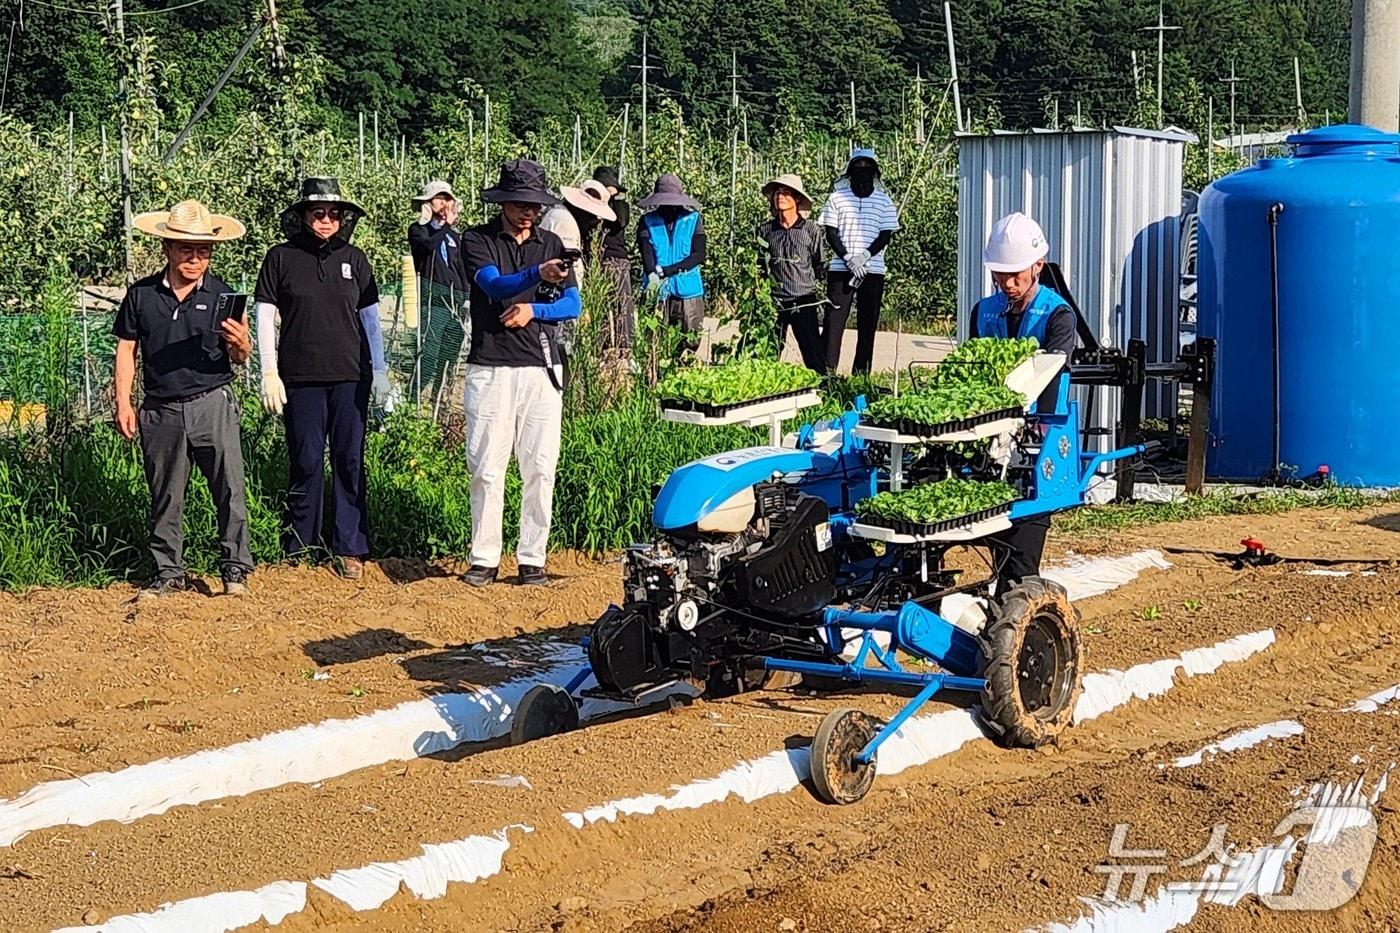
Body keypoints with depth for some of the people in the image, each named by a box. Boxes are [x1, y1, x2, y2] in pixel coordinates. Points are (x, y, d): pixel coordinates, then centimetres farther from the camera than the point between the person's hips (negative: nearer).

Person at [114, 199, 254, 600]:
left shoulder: (221, 295, 2)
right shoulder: (141, 295, 5)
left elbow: (239, 358, 3)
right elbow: (126, 348, 11)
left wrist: (240, 344, -21)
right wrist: (123, 404, 6)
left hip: (212, 403, -1)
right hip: (161, 411, 2)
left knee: (229, 488, -6)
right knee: (165, 495, 8)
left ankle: (235, 567, 4)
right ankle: (169, 573, 18)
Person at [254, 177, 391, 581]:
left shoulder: (354, 259, 8)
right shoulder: (281, 258, 2)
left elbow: (370, 318, 14)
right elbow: (265, 318, 3)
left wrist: (380, 372, 12)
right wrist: (269, 374, -2)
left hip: (351, 378, 2)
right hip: (301, 380, -2)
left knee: (350, 463, 2)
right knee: (306, 463, 1)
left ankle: (349, 547, 9)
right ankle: (298, 547, 11)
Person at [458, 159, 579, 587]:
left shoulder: (550, 243, 13)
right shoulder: (477, 240, 2)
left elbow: (572, 304, 9)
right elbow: (495, 286, -17)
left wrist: (533, 310, -9)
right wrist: (538, 274, -35)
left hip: (542, 369, 3)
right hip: (490, 369, -3)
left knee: (540, 468, 1)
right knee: (487, 467, -1)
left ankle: (532, 558, 8)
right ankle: (484, 558, 7)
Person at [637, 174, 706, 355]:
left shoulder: (693, 219, 6)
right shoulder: (648, 221, 7)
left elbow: (699, 254, -3)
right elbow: (646, 252, -7)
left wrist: (666, 270, -11)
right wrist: (652, 275, -29)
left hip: (688, 290, 0)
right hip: (658, 291, 0)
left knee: (691, 343, -1)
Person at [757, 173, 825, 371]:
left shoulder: (811, 230, 0)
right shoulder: (765, 230, 6)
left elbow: (818, 267, 7)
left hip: (804, 302, -2)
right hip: (773, 302, 2)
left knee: (815, 356, -3)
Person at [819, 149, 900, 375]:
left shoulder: (884, 201, 9)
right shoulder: (837, 198, 8)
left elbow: (886, 236, 3)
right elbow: (831, 234, 2)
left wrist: (864, 256, -14)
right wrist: (849, 260, -12)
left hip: (873, 270, 1)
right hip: (840, 269, -1)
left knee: (867, 324, 1)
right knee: (833, 321, -6)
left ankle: (861, 374, 3)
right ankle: (826, 371, -7)